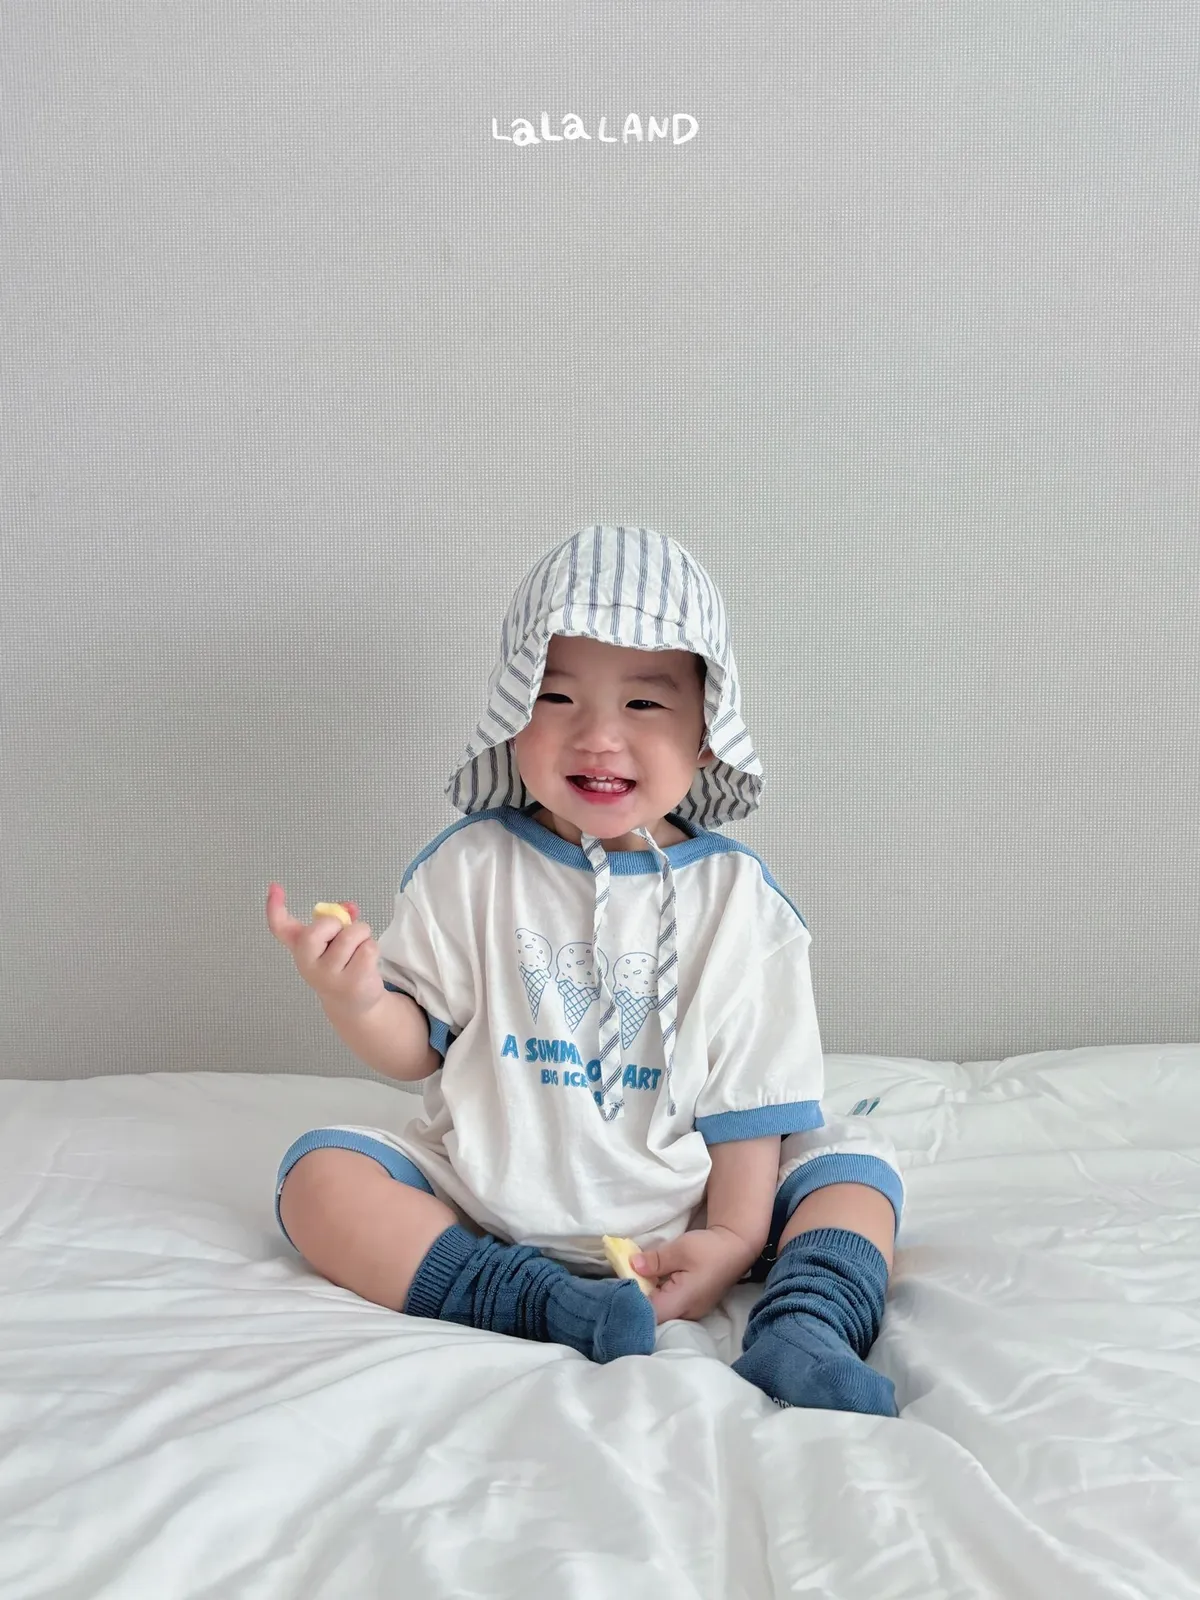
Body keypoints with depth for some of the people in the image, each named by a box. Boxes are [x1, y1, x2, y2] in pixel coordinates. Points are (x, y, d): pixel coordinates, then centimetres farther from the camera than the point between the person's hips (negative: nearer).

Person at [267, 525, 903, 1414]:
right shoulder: (470, 867, -4)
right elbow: (419, 1050, 0)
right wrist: (356, 1001, -21)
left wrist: (736, 1234, -11)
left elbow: (749, 1092, -2)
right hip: (486, 1202, 1)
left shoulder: (736, 895, -5)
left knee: (857, 1161, -12)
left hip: (673, 1221, 0)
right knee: (317, 1174, -18)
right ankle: (555, 1309, -26)